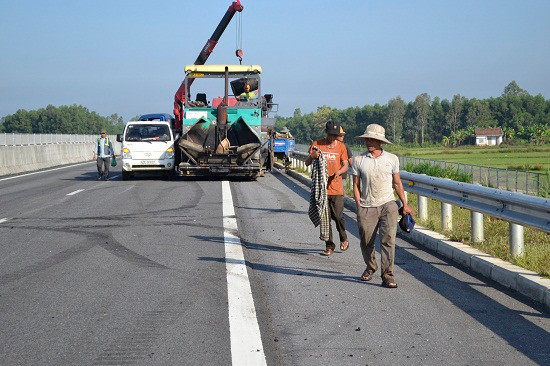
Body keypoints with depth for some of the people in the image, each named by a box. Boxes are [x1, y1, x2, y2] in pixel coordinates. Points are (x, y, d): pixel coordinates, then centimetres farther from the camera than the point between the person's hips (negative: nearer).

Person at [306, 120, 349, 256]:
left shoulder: (341, 146, 6)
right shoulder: (317, 144, 4)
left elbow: (345, 165, 5)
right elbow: (307, 163, 3)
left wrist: (339, 172, -18)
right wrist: (312, 156, -21)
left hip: (336, 188, 0)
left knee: (338, 216, -5)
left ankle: (344, 239, 22)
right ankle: (329, 246, 12)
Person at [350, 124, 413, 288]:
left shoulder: (392, 159, 5)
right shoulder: (358, 160, 2)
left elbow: (397, 183, 14)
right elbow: (356, 185, 5)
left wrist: (405, 204, 16)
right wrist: (359, 207, -2)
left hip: (388, 205, 0)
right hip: (367, 207, 0)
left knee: (388, 239, -14)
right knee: (366, 242, 8)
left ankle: (387, 276, -12)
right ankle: (370, 267, 35)